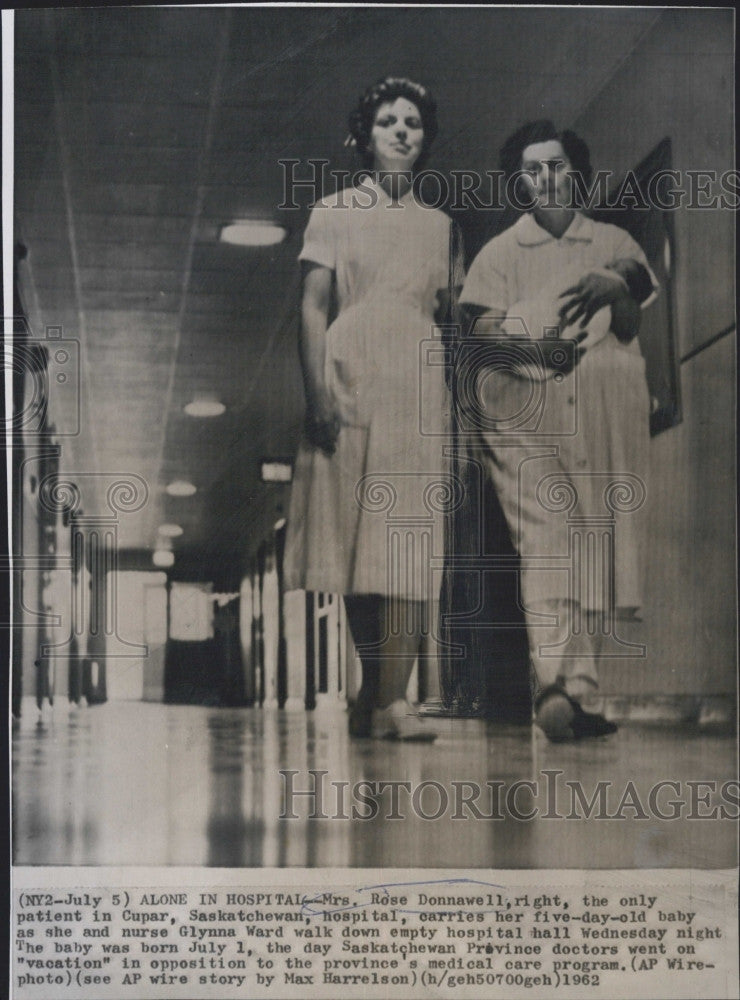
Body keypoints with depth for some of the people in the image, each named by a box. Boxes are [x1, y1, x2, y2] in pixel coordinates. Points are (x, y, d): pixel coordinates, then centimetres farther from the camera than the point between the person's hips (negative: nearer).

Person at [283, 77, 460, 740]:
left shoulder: (437, 224, 19)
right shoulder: (334, 212, 10)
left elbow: (446, 315, 16)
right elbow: (313, 305, 2)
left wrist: (453, 402, 7)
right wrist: (318, 390, -11)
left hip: (418, 386, 2)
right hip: (349, 380, -2)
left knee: (409, 540, -10)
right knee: (354, 535, -1)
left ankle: (391, 698, -14)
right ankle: (375, 693, 10)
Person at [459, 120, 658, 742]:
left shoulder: (615, 246, 21)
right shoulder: (499, 253, 17)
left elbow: (632, 325, 9)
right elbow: (481, 327, 2)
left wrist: (613, 289, -14)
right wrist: (532, 343, -19)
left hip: (607, 411, 2)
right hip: (524, 413, -2)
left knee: (599, 551, -3)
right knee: (544, 544, -17)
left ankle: (578, 694, 1)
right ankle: (556, 688, -29)